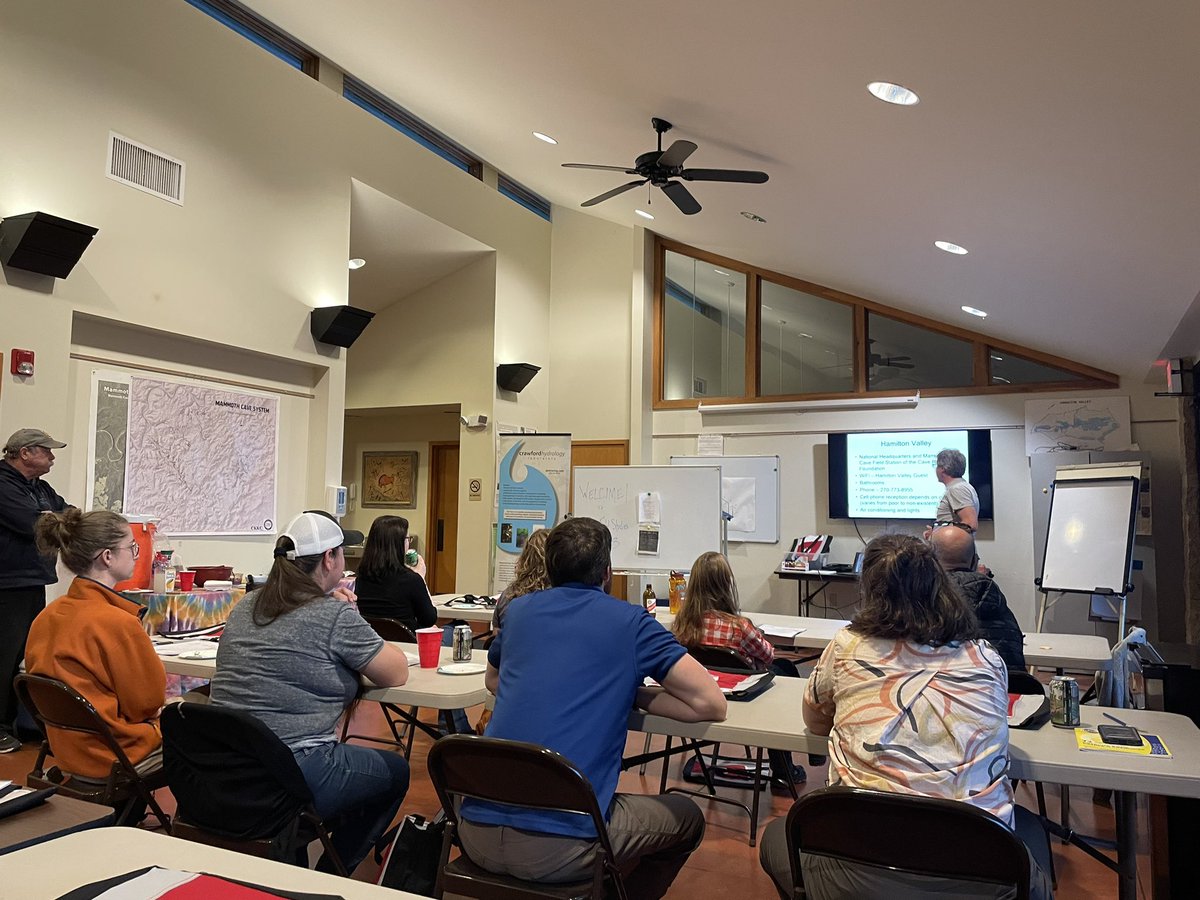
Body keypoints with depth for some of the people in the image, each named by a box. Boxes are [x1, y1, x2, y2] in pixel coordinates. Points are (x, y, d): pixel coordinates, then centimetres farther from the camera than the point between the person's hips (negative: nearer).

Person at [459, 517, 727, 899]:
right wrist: (628, 693, 10)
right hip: (559, 849, -4)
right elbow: (711, 705, -1)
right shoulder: (630, 621, 1)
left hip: (477, 836, 5)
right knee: (687, 817, 22)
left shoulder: (519, 609, 12)